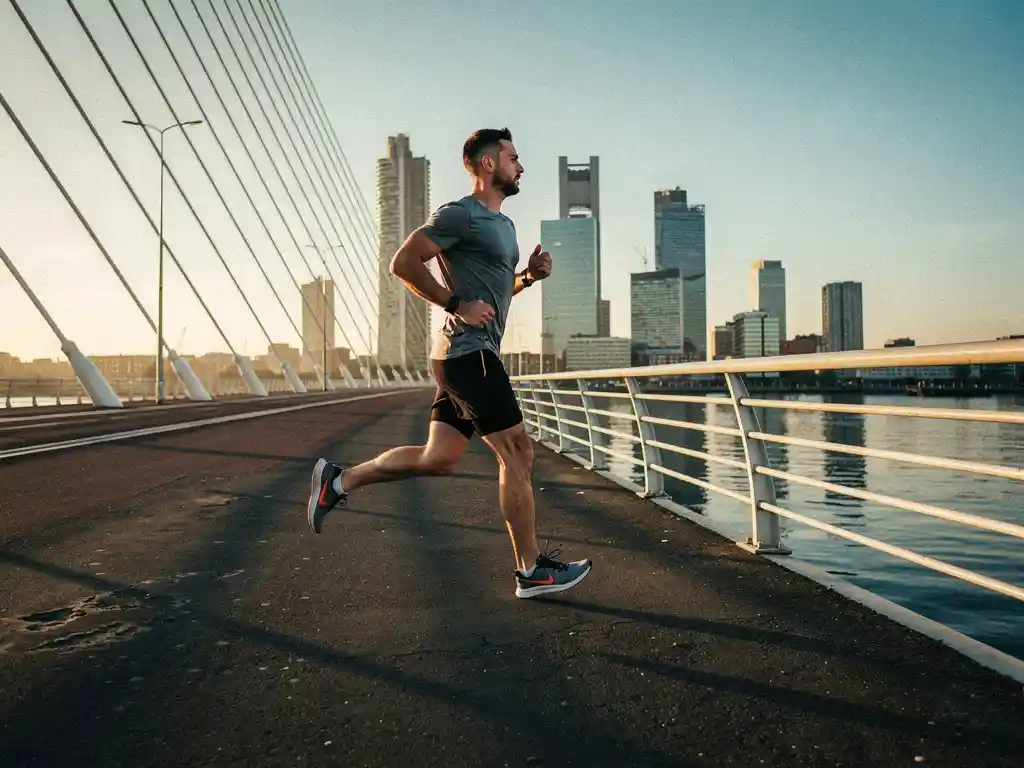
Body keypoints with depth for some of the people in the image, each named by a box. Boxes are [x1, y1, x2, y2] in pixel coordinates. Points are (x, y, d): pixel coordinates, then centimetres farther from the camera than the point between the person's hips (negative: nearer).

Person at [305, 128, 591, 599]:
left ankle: (340, 480, 18)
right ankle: (532, 571, 5)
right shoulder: (460, 215, -8)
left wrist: (529, 275, 10)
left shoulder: (503, 223, 21)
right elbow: (403, 263, -13)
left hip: (465, 355, 10)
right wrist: (457, 306, -16)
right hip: (468, 350, -10)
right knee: (516, 453, -5)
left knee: (439, 459, 10)